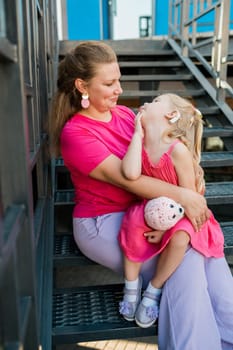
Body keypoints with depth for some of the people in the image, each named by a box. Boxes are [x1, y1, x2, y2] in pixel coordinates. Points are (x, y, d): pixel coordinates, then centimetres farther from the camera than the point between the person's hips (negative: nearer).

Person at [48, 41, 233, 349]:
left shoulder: (124, 113, 8)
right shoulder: (75, 133, -13)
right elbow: (124, 178, -22)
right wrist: (182, 196, -26)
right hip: (104, 223, -6)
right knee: (185, 260, -20)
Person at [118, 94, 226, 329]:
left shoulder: (178, 150, -22)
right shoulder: (140, 143, -9)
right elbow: (130, 174, -31)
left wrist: (166, 225, -19)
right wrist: (138, 134, -20)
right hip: (148, 209, 3)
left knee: (179, 238, -32)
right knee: (133, 224, -28)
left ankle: (154, 290, -3)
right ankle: (131, 285, -3)